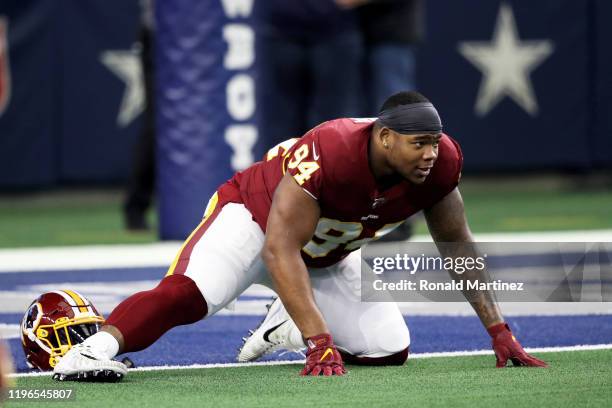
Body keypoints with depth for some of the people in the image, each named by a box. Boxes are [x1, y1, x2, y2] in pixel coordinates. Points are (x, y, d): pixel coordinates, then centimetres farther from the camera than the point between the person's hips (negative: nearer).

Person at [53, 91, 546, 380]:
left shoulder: (438, 163, -21)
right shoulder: (327, 154, -40)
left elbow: (457, 247, -4)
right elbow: (280, 251, -41)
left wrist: (499, 330, -3)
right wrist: (321, 342, -47)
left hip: (328, 256, 7)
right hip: (255, 218, -7)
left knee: (390, 350, 0)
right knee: (187, 293, -34)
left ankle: (285, 330, 22)